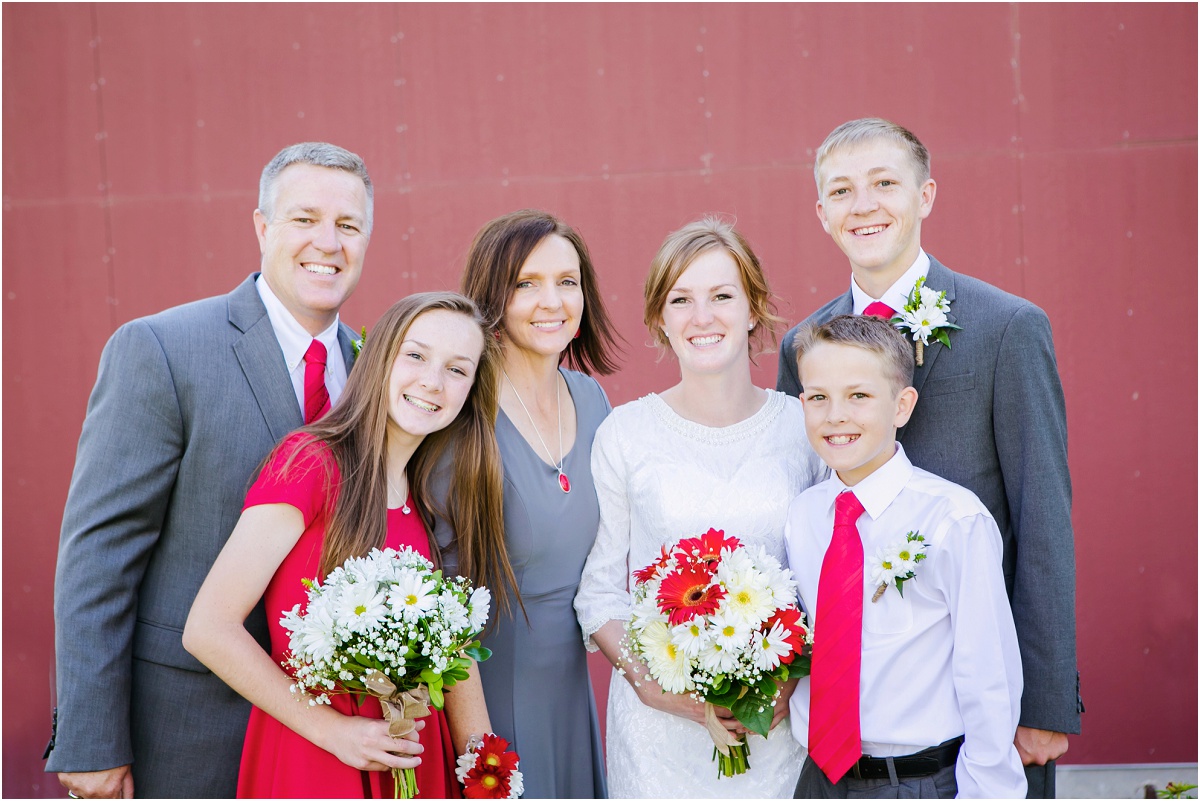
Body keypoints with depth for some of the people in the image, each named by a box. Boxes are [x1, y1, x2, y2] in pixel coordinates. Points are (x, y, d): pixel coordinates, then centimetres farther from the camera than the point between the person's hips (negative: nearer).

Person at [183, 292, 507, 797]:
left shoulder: (431, 499, 6)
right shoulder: (311, 462, -14)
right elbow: (208, 629, -18)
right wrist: (333, 731, -16)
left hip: (412, 755, 6)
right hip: (312, 758, -6)